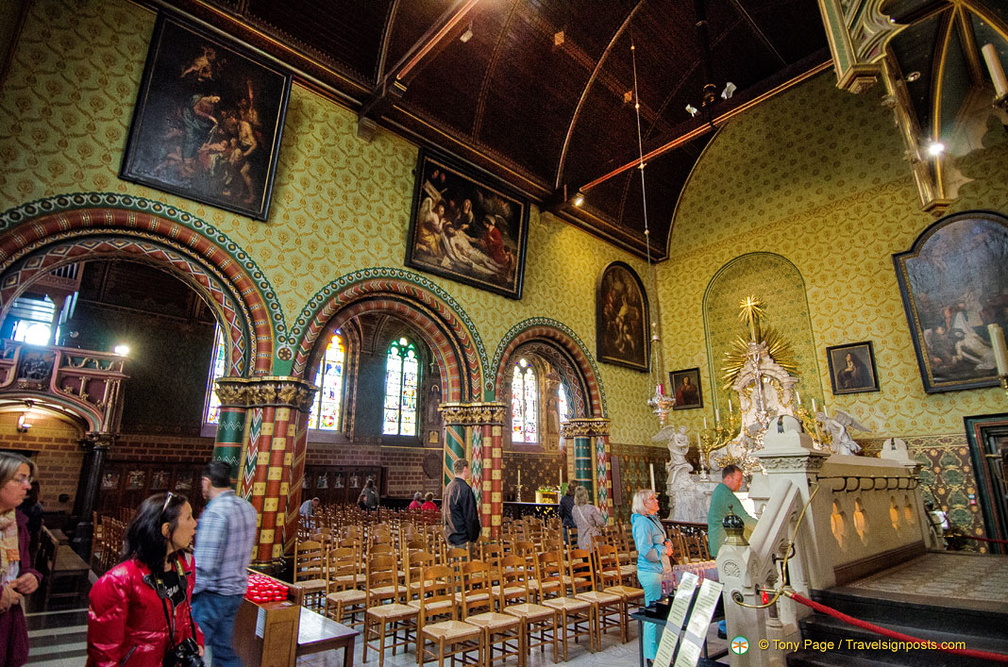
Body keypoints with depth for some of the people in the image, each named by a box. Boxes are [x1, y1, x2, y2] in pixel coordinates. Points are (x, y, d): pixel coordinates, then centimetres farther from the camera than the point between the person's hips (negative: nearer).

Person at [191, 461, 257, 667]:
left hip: (213, 595, -8)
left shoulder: (214, 513, -22)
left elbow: (203, 565, -23)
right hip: (236, 590, 8)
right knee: (223, 648, 19)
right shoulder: (248, 507, 3)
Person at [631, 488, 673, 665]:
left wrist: (668, 543, 1)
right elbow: (646, 551, -23)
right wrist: (665, 551, -11)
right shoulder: (642, 522, -18)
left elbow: (665, 540, 23)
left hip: (661, 570, 9)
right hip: (650, 572, -9)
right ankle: (652, 655, 11)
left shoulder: (654, 519, 13)